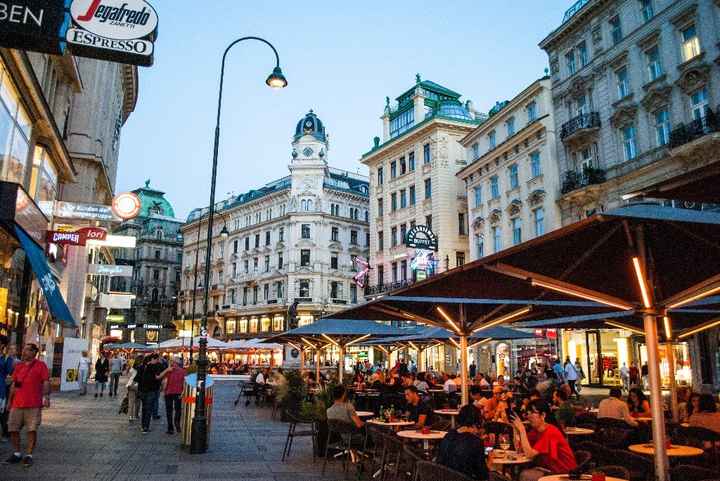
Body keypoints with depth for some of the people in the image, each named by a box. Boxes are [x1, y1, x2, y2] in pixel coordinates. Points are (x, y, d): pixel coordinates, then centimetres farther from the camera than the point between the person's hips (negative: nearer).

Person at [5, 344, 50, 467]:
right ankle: (17, 453, 22)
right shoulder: (18, 366, 14)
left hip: (34, 405, -5)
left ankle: (29, 455, 6)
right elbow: (13, 385, 20)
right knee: (13, 429, 7)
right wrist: (10, 401, 19)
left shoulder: (40, 365, -1)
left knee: (32, 430, -3)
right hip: (17, 404, 5)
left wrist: (46, 396, -18)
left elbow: (46, 382, -6)